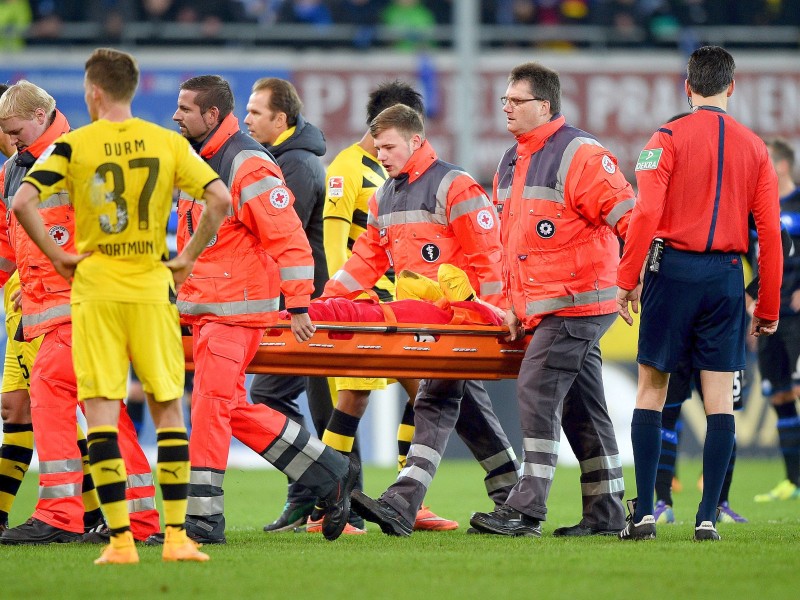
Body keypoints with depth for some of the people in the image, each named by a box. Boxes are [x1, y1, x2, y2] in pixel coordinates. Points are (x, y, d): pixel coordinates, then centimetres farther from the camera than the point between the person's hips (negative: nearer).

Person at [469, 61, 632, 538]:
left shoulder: (580, 155, -12)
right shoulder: (512, 164, 16)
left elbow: (628, 217, -16)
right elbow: (509, 243, 25)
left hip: (577, 302, -9)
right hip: (543, 309, 9)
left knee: (538, 391, -15)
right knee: (581, 405, 10)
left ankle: (527, 509, -17)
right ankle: (606, 512, 15)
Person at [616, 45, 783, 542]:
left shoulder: (669, 138, -3)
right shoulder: (754, 147, 7)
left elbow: (646, 213, -12)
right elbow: (770, 231, 5)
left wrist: (627, 280, -5)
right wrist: (769, 305, 12)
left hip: (673, 268, -2)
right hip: (726, 276, 2)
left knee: (652, 388, 5)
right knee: (720, 397, 4)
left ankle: (644, 513, 0)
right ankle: (708, 516, 1)